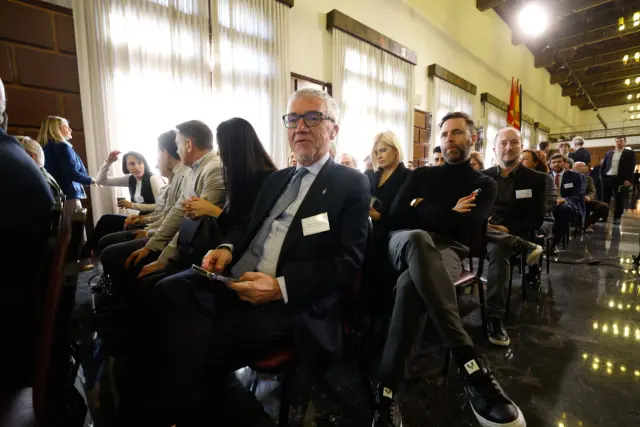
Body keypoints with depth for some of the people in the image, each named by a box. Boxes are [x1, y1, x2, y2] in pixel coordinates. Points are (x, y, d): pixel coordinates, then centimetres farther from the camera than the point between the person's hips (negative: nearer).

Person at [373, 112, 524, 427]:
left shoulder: (484, 184, 18)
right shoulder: (421, 175, 23)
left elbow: (464, 226, -3)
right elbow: (396, 216, 9)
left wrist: (421, 206, 3)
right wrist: (446, 214, 2)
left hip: (448, 251, -1)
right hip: (407, 242, 1)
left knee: (410, 285, -41)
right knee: (418, 237, -42)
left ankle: (387, 389, -35)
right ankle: (470, 364, -46)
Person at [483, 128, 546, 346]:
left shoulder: (535, 179, 8)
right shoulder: (483, 176, 15)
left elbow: (537, 218, 1)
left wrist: (509, 229, -16)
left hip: (512, 235, -2)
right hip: (483, 232, 2)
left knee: (498, 249, -37)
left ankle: (495, 318, -36)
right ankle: (526, 247, -24)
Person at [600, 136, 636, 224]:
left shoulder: (630, 153, 5)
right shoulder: (609, 153, 14)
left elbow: (631, 167, -3)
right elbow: (603, 165, 14)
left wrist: (628, 180, -13)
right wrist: (602, 176, 1)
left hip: (620, 179, -2)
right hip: (607, 178, 2)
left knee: (619, 199, 2)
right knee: (605, 198, 5)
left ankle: (617, 217, 10)